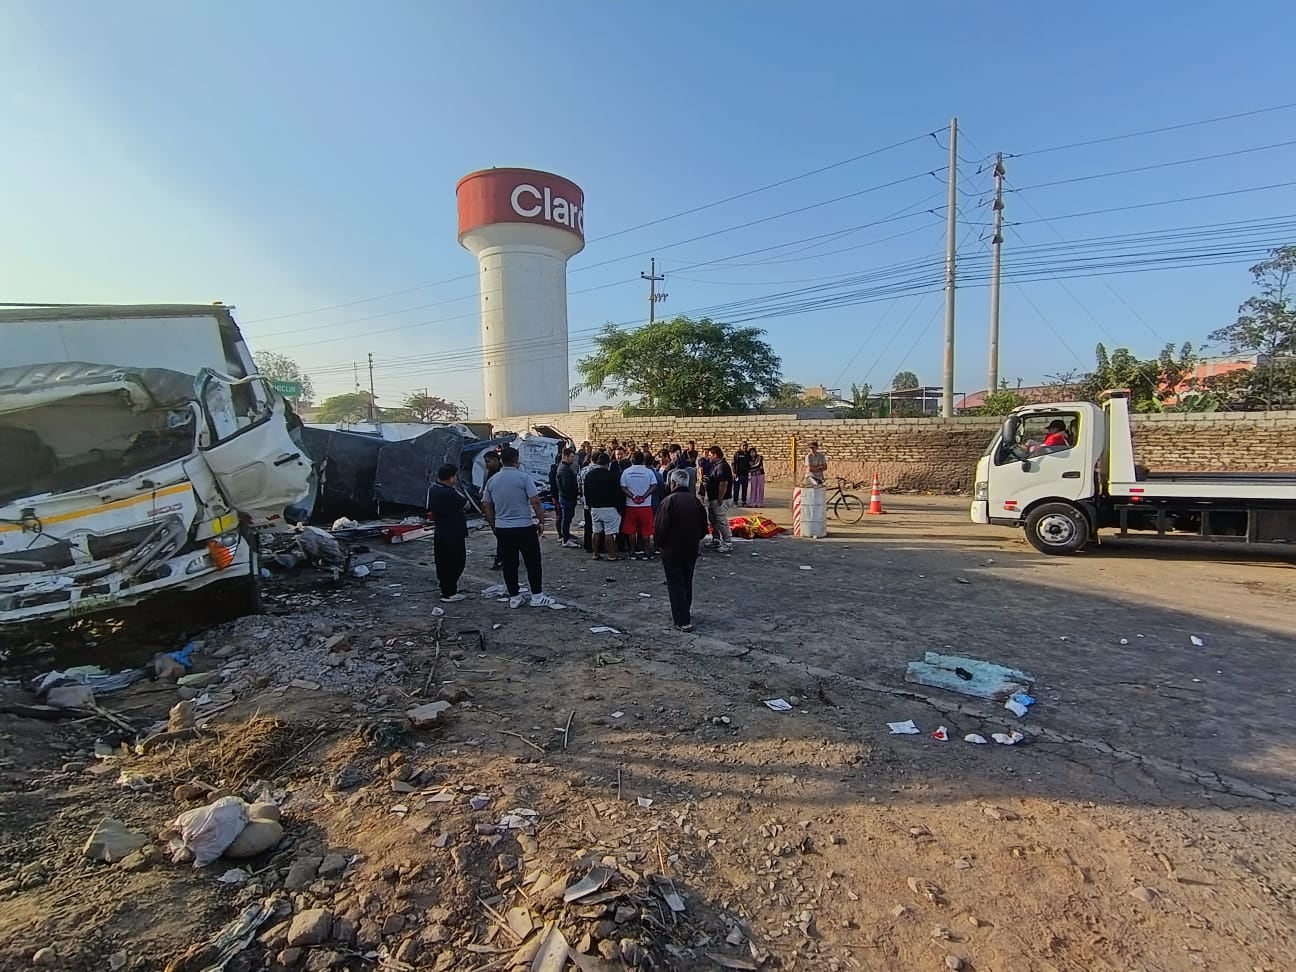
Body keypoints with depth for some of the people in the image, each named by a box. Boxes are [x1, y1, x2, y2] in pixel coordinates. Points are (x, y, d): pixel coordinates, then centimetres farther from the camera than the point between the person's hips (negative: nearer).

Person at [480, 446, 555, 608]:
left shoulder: (492, 480, 6)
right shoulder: (523, 477, -9)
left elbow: (486, 506, 10)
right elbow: (535, 502, -14)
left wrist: (493, 525, 20)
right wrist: (541, 522, -5)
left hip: (502, 528, 5)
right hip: (524, 527, -4)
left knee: (509, 564, 9)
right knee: (533, 562, 5)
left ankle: (514, 598, 16)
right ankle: (537, 596, 10)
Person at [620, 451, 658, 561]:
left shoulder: (626, 472, 1)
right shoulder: (648, 472, -3)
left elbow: (623, 488, -6)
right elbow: (654, 486, -11)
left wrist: (633, 497, -11)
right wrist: (643, 497, -15)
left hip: (631, 505, 1)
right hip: (645, 505, -1)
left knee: (631, 531, 9)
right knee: (645, 531, 6)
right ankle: (647, 552, 9)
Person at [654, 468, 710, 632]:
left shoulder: (668, 502, -18)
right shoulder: (696, 501, 0)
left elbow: (661, 528, -18)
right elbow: (703, 527, 5)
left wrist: (660, 544, -1)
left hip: (672, 550, -6)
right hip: (691, 550, 6)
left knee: (675, 585, 2)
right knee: (687, 582, 21)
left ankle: (683, 622, 1)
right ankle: (685, 612, 34)